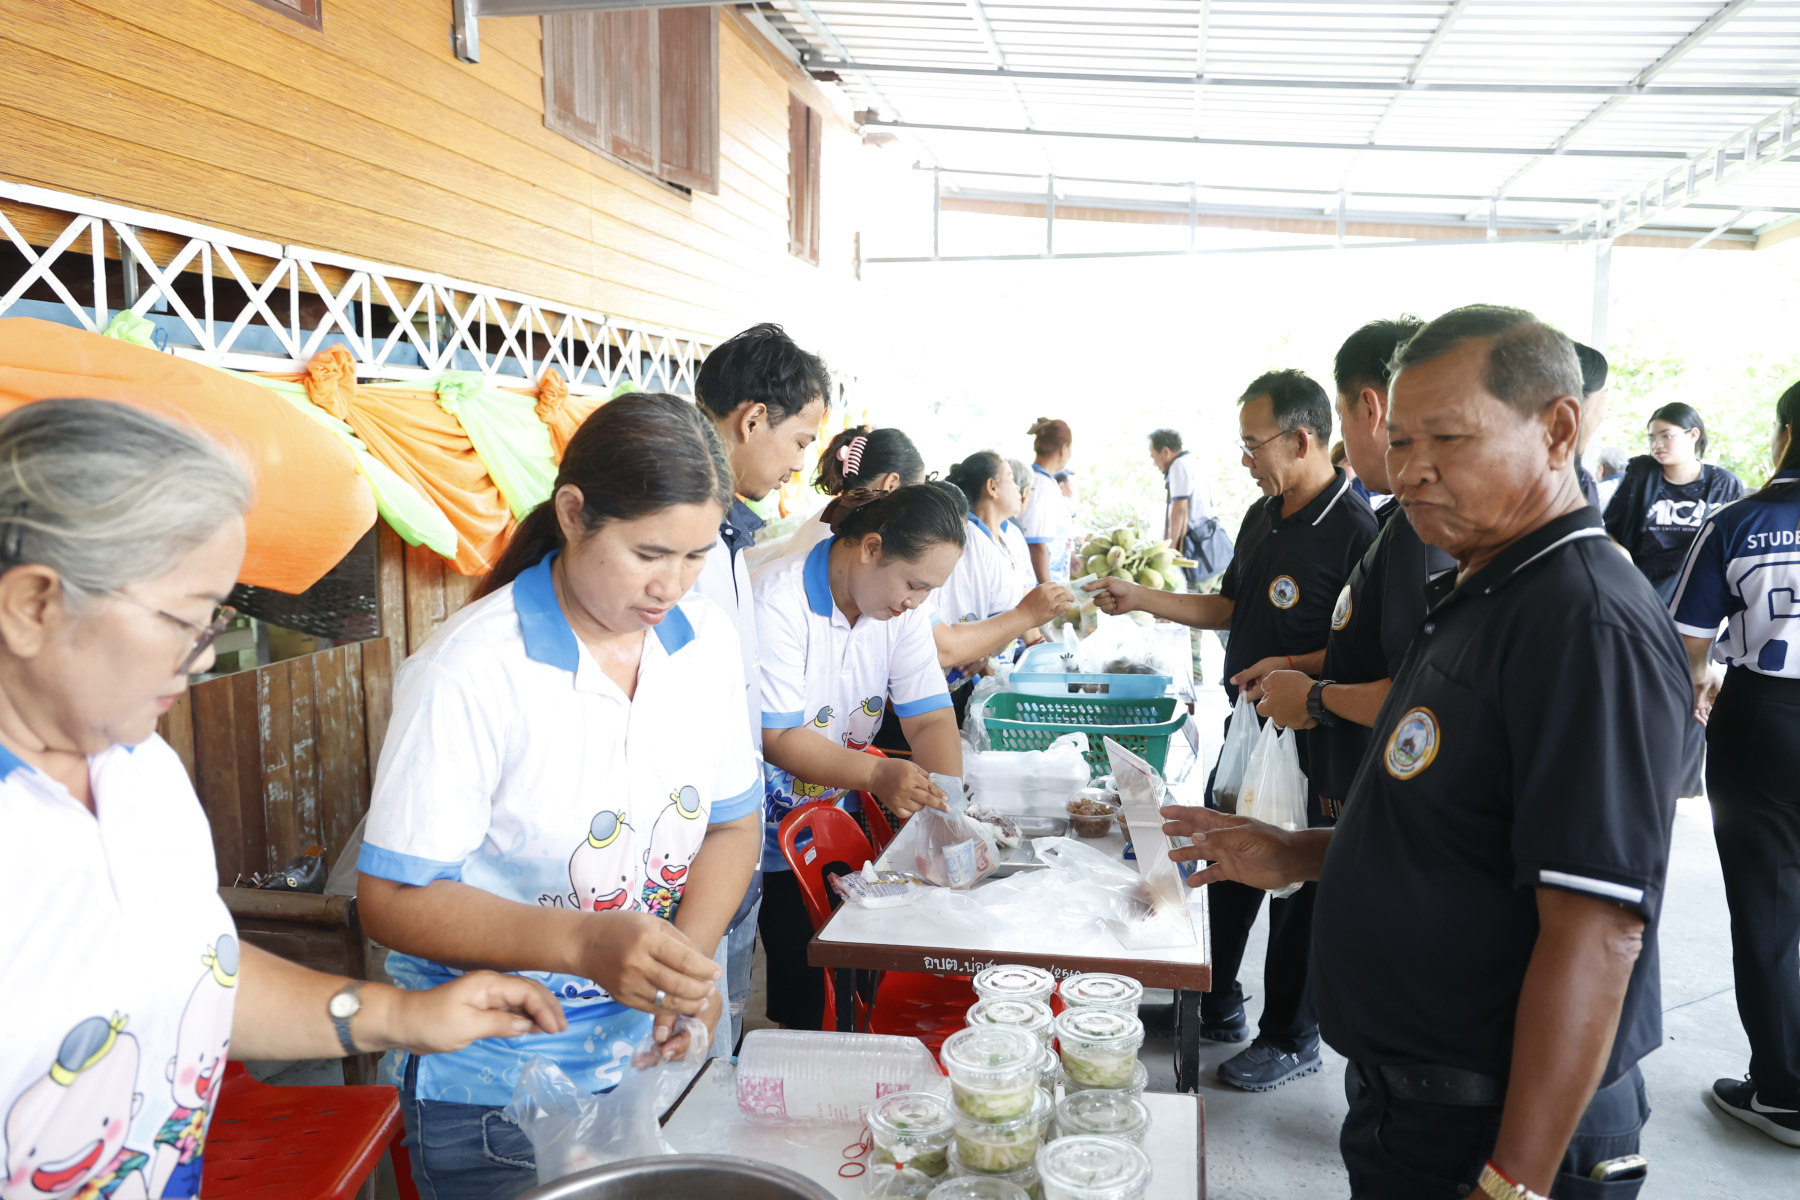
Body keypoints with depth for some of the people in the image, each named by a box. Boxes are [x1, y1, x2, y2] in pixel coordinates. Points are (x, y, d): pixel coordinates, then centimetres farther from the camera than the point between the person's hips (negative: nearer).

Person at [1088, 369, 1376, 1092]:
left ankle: (1291, 1039, 25)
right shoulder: (1262, 517, 9)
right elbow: (1230, 607, 17)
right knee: (1228, 866, 18)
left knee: (1297, 884, 6)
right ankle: (1216, 1007, 37)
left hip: (1313, 742, -8)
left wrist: (1297, 669, -26)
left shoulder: (1355, 530, -19)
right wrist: (1140, 598, 12)